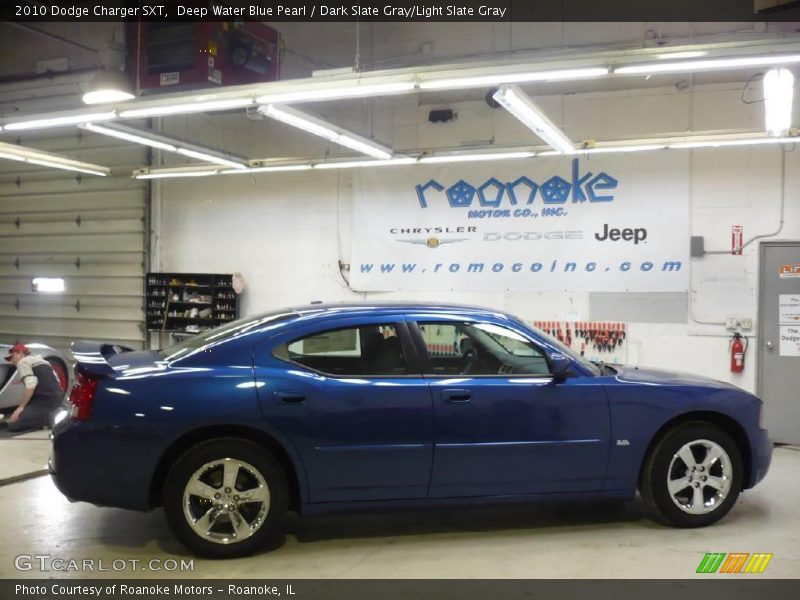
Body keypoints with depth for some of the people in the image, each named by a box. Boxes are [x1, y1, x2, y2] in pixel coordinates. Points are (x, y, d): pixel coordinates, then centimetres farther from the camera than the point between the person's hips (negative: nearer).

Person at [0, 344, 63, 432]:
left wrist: (21, 407, -9)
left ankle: (50, 419, -13)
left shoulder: (23, 361, 0)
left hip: (45, 400, -9)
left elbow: (30, 386, -15)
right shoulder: (41, 361, 27)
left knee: (13, 424, -8)